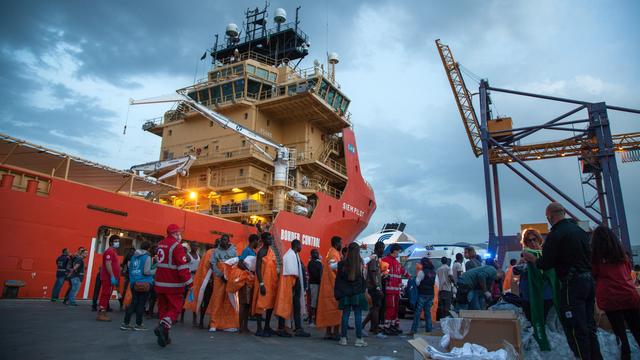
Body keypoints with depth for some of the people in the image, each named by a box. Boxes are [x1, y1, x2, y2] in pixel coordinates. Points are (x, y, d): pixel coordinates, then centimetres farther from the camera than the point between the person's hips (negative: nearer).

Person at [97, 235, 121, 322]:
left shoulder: (114, 252, 20)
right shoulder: (109, 251, -11)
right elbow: (108, 264, -21)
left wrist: (116, 278, 21)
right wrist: (112, 277, -24)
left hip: (111, 278, 10)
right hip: (108, 278, -10)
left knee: (106, 296, 12)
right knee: (105, 295, -9)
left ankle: (102, 314, 17)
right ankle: (101, 314, -7)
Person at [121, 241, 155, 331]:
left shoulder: (134, 256, 9)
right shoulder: (147, 257, -11)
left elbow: (129, 267, 14)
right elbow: (146, 271, -16)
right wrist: (155, 271, -1)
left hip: (134, 283, 6)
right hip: (144, 284, -6)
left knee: (133, 303, 14)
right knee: (141, 304, 2)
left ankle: (125, 323, 14)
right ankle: (138, 324, 8)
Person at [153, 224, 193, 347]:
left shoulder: (160, 244, 10)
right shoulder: (177, 246, -15)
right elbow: (183, 267, -19)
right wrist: (189, 282, -16)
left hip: (160, 283, 8)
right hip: (173, 285, -8)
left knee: (163, 308, 15)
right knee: (175, 308, 1)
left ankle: (164, 336, 19)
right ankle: (163, 326, -20)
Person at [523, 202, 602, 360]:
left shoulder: (555, 234, -14)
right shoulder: (580, 230, 11)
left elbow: (545, 264, -13)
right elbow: (588, 256, 21)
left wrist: (532, 258, 5)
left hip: (572, 283, -8)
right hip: (589, 280, 8)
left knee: (575, 329, 0)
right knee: (588, 326, 16)